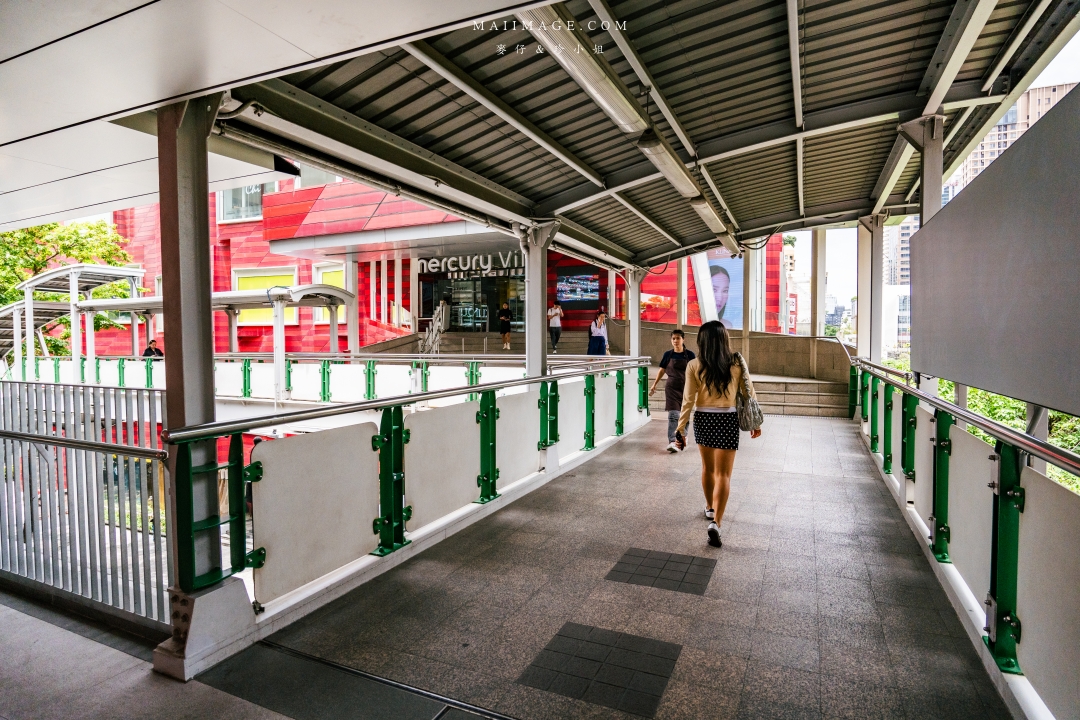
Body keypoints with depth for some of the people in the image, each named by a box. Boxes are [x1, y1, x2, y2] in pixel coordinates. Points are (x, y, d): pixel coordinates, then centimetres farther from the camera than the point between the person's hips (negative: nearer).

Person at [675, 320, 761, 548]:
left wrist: (681, 425, 3)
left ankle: (710, 508, 39)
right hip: (727, 420, -1)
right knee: (723, 474, 1)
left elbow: (688, 399, -6)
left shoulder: (694, 366, -7)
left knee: (707, 467, 21)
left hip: (703, 419, 2)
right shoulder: (736, 363, -5)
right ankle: (716, 522, -12)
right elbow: (749, 393, 0)